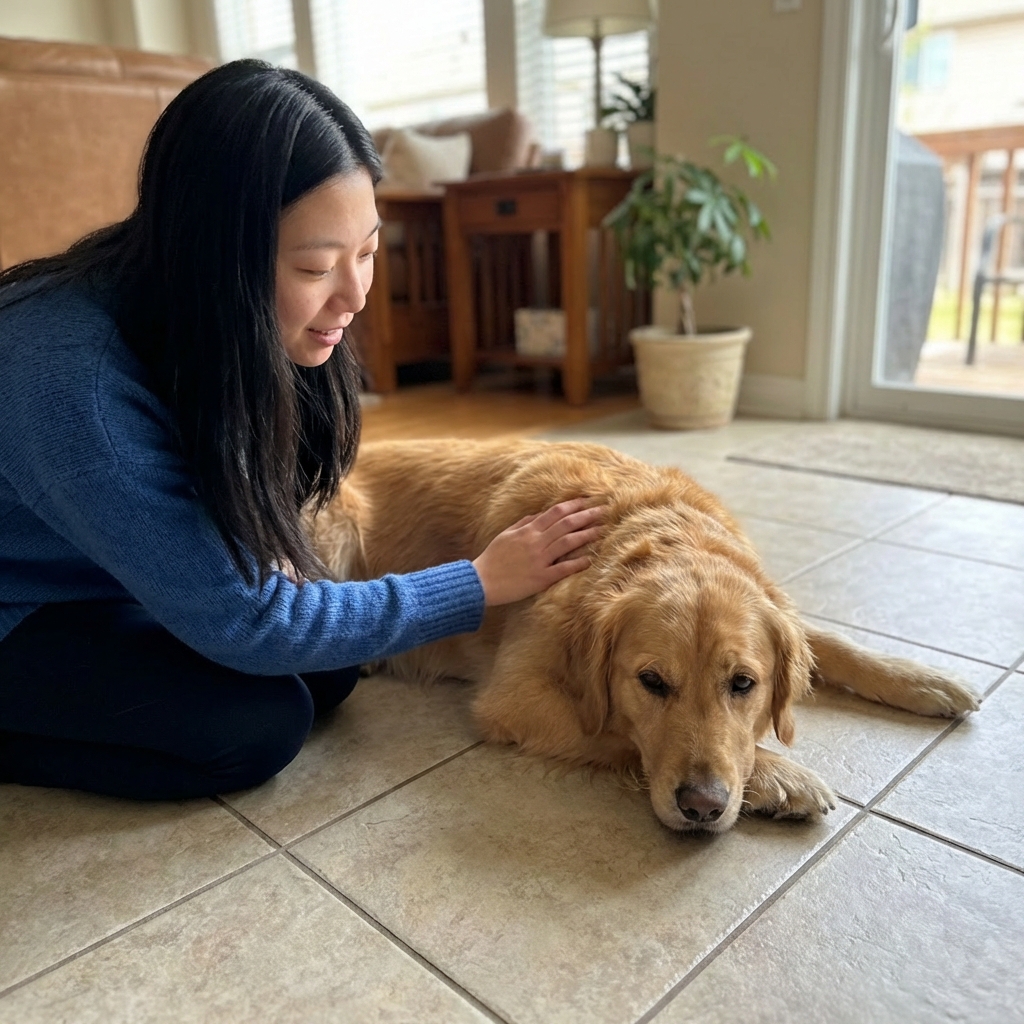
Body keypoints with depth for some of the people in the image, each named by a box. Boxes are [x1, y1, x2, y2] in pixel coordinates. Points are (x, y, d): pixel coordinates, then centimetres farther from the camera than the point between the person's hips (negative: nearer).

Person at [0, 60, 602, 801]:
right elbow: (243, 624, -30)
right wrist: (482, 584, -25)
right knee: (259, 725, -22)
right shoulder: (74, 378, -37)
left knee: (329, 672, -7)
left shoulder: (246, 325, -16)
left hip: (114, 587, 7)